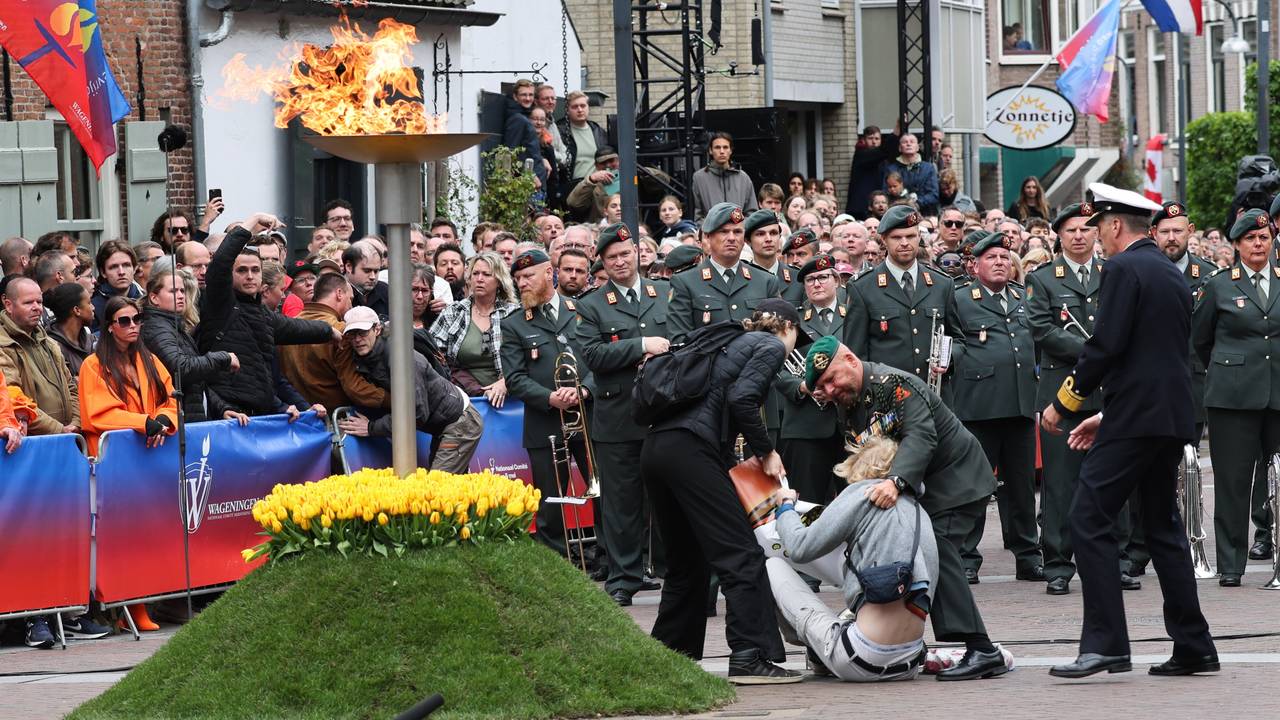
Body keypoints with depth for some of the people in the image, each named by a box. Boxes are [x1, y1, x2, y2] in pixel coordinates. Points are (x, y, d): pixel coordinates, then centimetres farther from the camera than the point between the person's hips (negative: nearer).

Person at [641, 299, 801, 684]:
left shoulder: (736, 342, 29)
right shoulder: (772, 346, 5)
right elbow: (741, 398, -12)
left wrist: (752, 455, 16)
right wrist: (766, 451, -3)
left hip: (656, 449, 9)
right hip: (690, 451, -9)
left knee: (687, 563, 18)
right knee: (742, 556, -9)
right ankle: (750, 658, -16)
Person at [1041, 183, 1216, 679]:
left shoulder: (1123, 268, -9)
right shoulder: (1172, 274, 18)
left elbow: (1107, 345, -17)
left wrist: (1063, 403, -7)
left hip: (1135, 416, -9)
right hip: (1173, 417, 9)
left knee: (1089, 521, -9)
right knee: (1162, 526, 14)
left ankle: (1104, 643, -17)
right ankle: (1193, 647, 13)